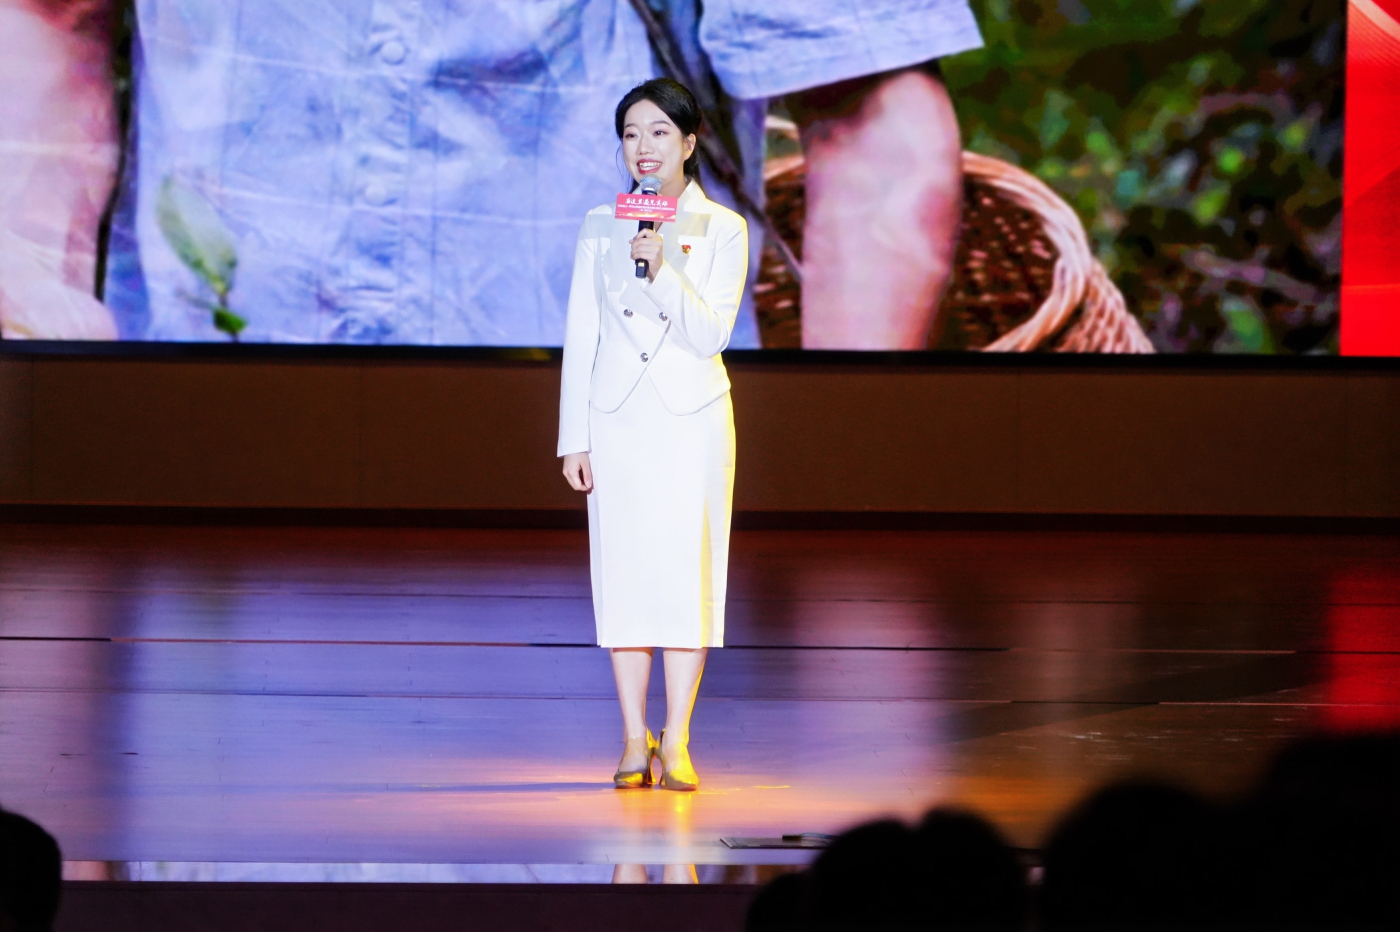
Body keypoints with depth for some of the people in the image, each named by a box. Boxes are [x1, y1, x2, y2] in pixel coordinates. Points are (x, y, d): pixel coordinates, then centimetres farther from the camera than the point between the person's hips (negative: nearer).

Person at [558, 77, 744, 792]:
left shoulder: (721, 229, -1)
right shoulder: (600, 226, 6)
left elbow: (711, 335, -8)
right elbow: (581, 334, 7)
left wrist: (664, 270, -22)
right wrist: (573, 436, 3)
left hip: (691, 416, -2)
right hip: (617, 415, 2)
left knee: (686, 568, -4)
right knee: (623, 570, 1)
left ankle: (676, 740, 0)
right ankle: (634, 740, 8)